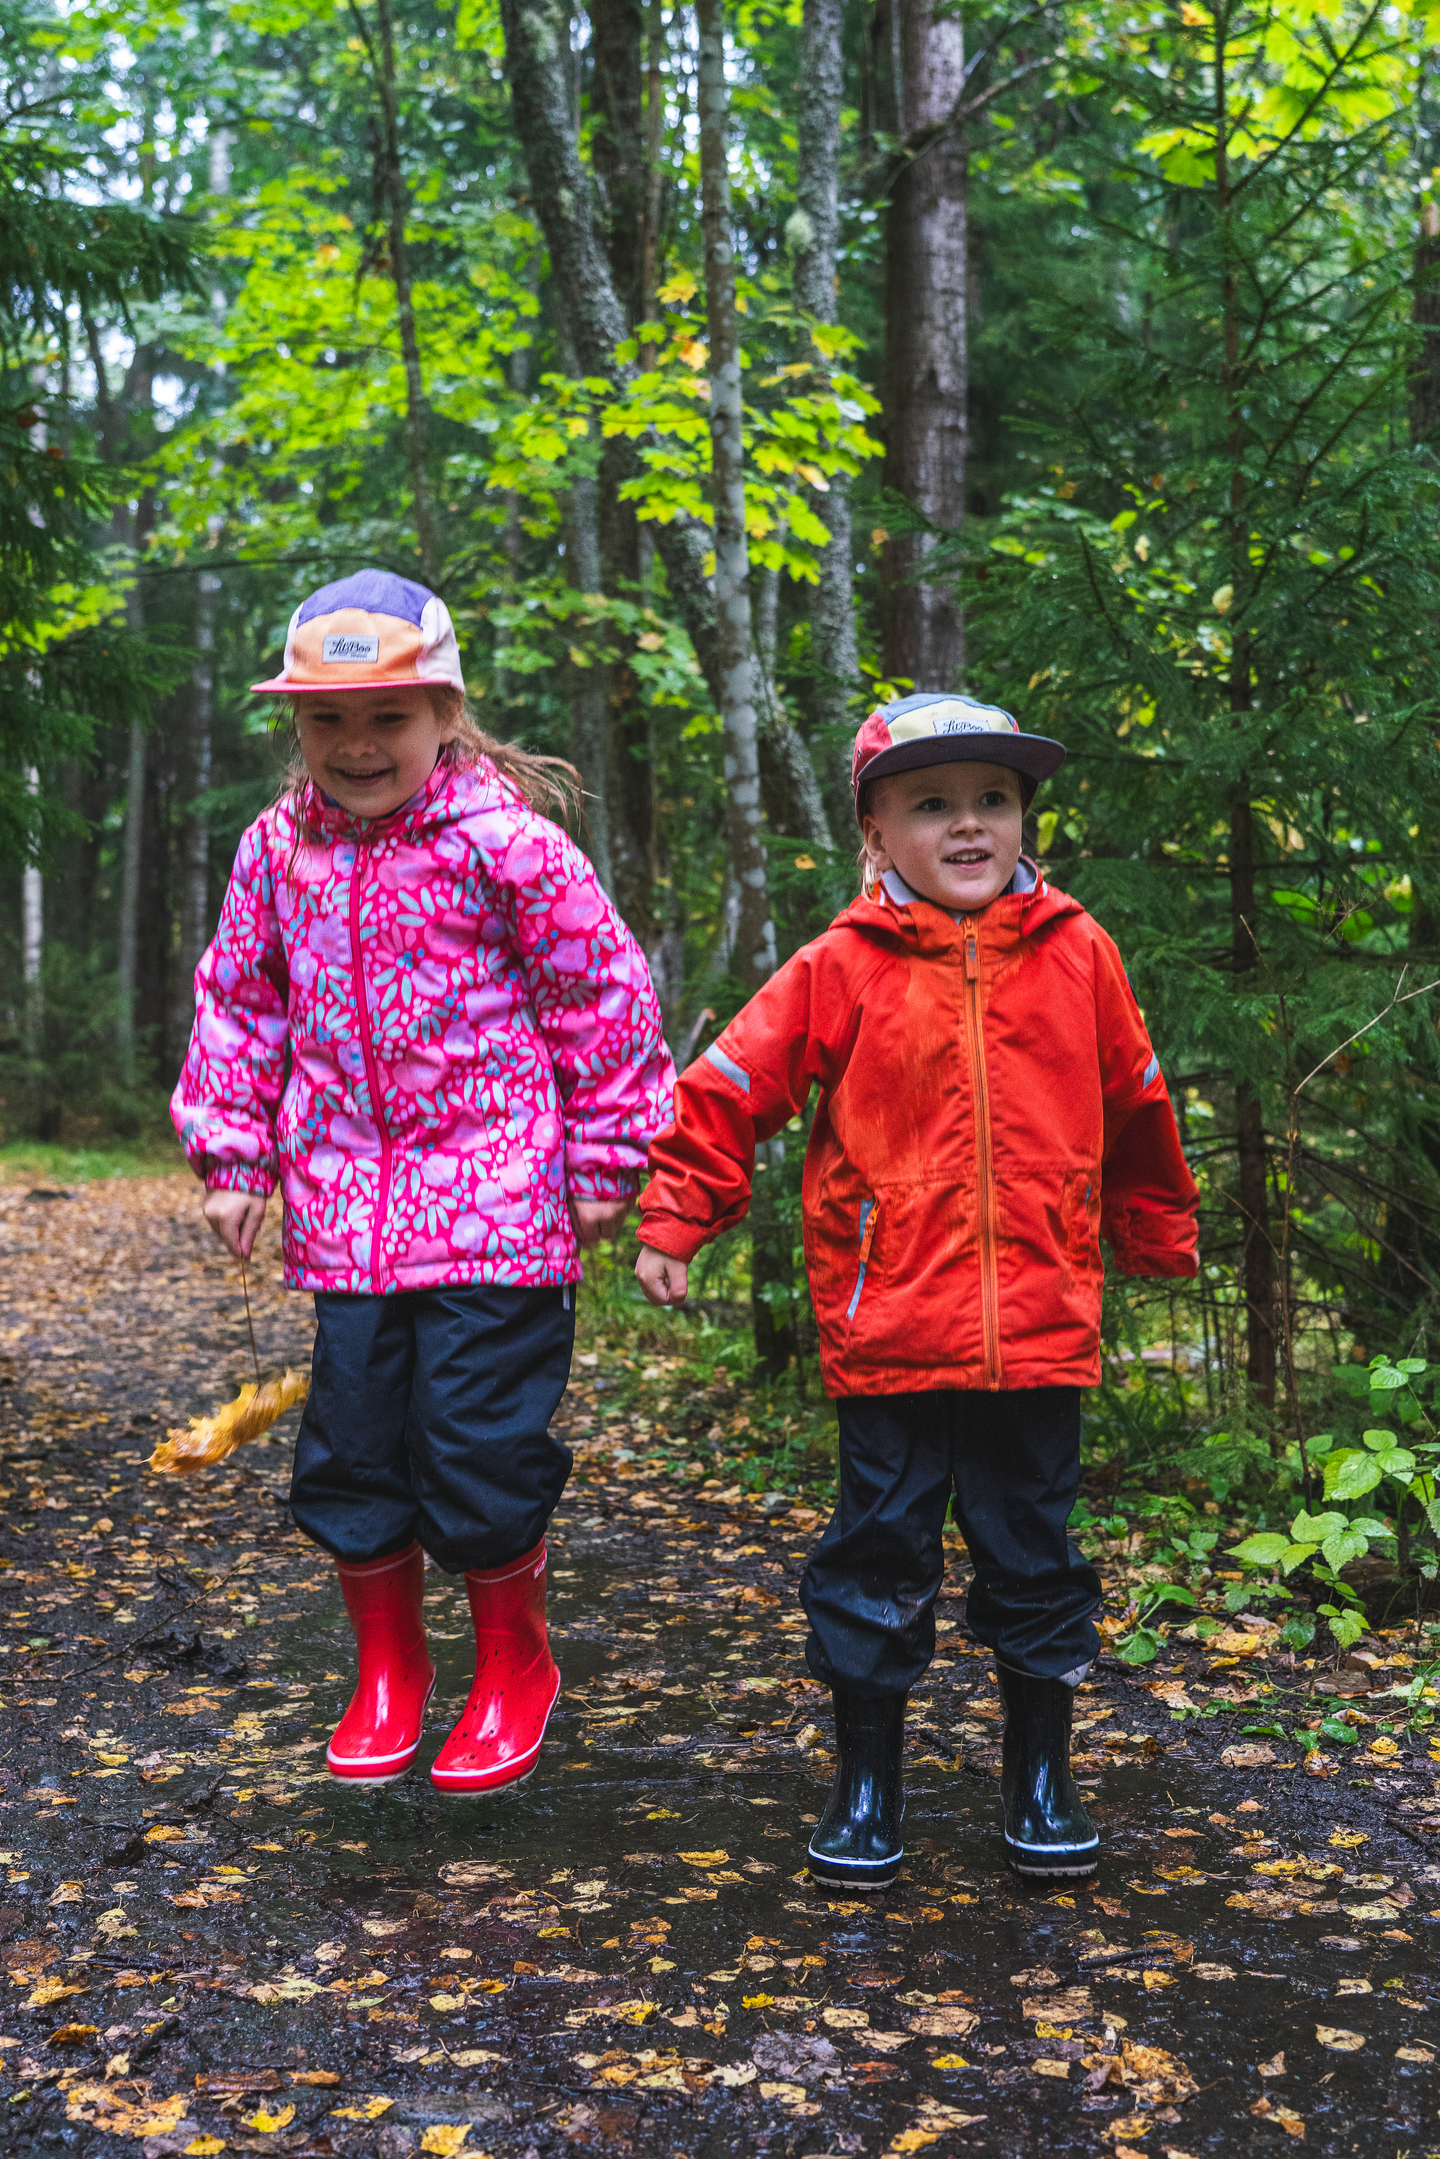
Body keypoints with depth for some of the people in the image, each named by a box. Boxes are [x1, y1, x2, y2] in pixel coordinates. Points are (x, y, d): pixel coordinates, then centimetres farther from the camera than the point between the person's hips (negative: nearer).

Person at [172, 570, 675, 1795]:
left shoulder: (503, 840, -9)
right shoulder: (279, 847, 7)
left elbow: (604, 993, -3)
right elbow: (240, 1001, 18)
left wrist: (603, 1162, -1)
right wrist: (232, 1156, 13)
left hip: (496, 1201, -4)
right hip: (346, 1204, 5)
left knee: (482, 1443, -3)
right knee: (352, 1441, 8)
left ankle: (514, 1670, 22)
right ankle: (389, 1670, 30)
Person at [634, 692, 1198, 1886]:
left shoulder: (1077, 955, 4)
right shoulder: (843, 969, -3)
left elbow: (1134, 1103, 17)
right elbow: (730, 1085, 2)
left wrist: (1160, 1237, 27)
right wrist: (677, 1214, -1)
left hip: (1040, 1327, 2)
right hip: (889, 1328, -1)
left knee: (1034, 1552, 12)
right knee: (879, 1552, 7)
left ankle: (1042, 1785, 27)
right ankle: (866, 1790, 22)